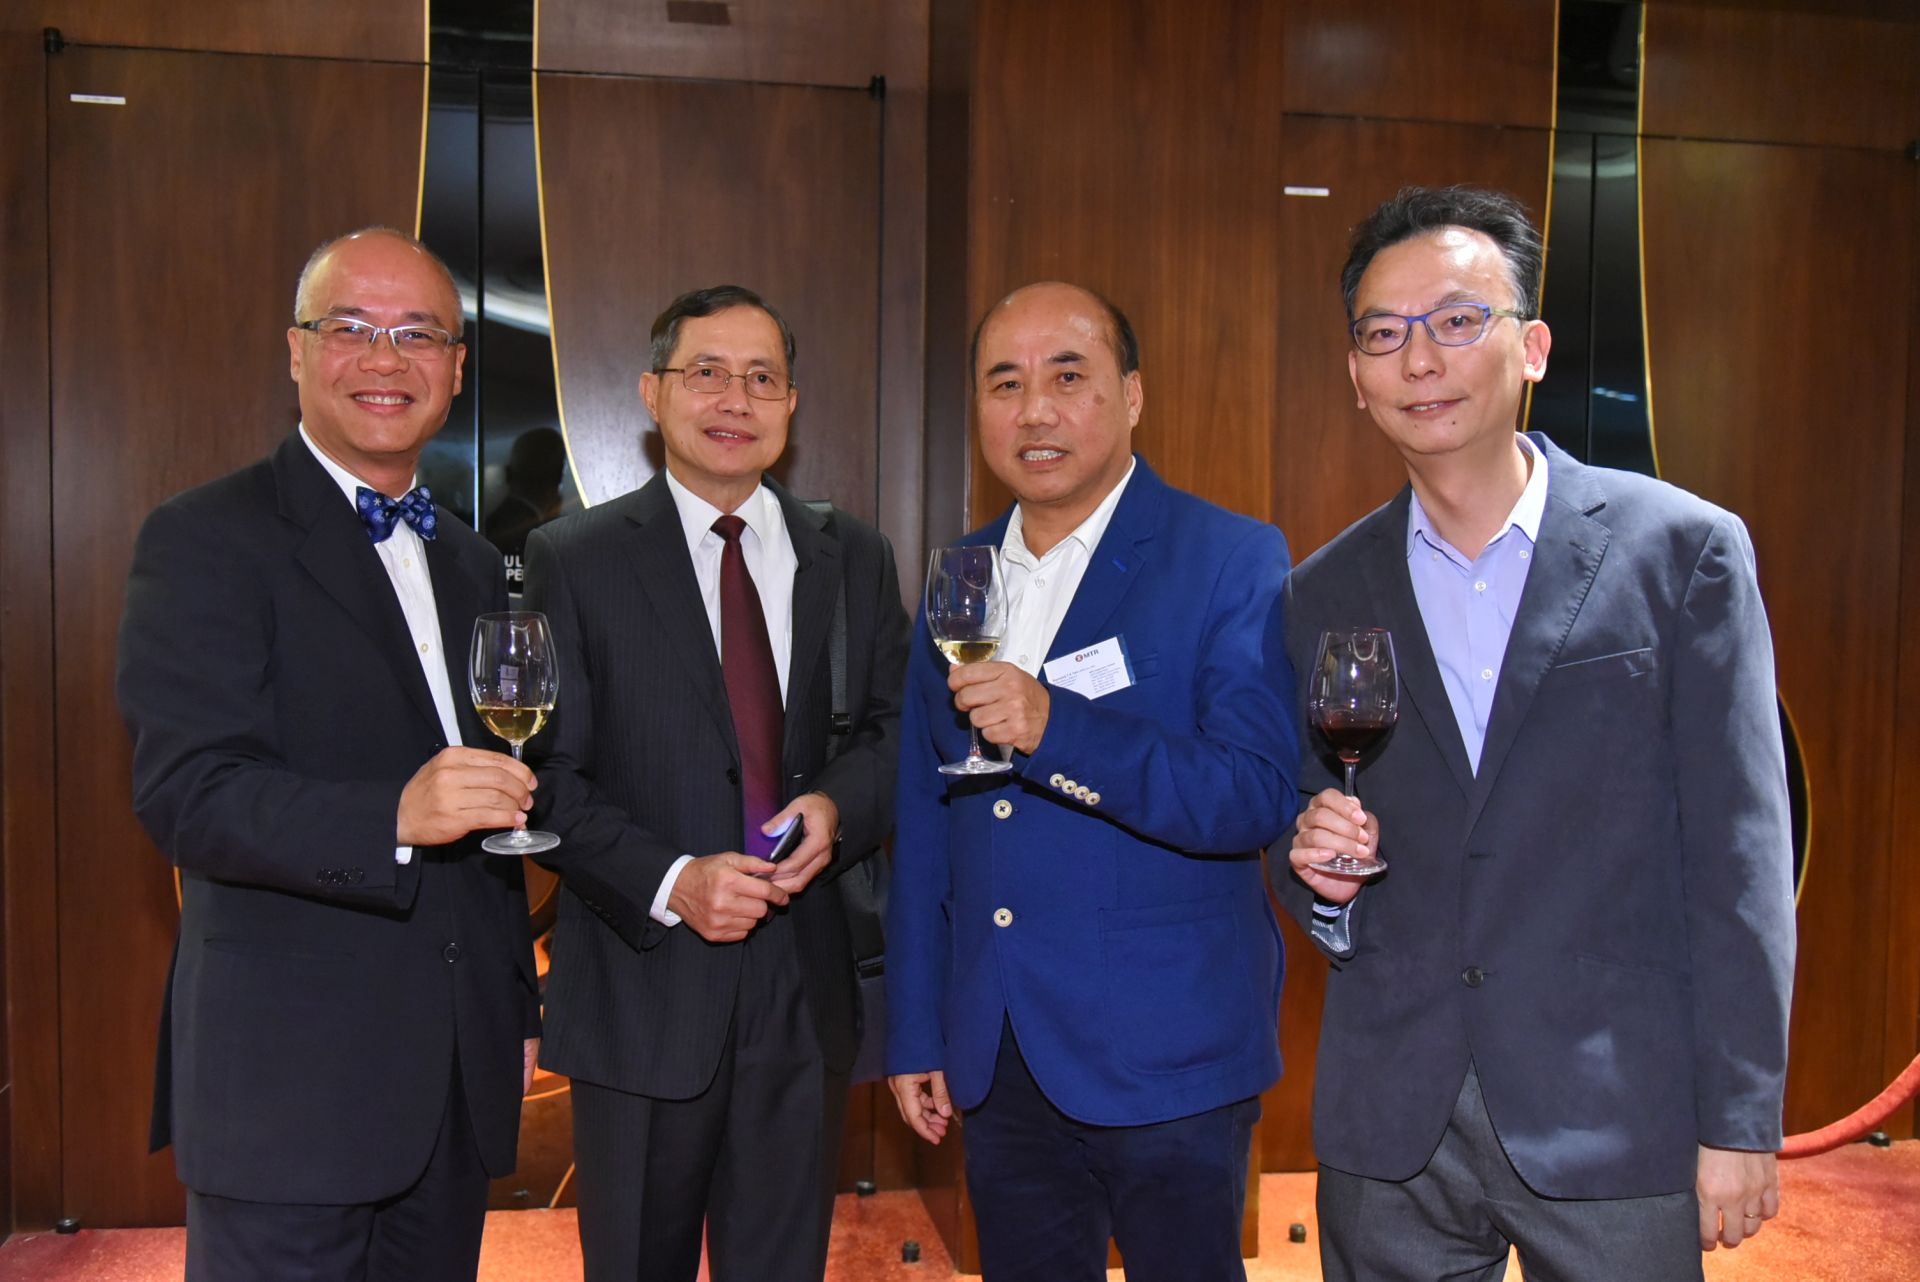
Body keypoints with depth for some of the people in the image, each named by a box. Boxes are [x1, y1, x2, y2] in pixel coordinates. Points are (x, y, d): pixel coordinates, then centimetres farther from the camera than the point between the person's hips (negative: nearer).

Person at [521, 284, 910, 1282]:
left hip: (803, 985, 3)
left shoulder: (853, 557, 8)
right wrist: (670, 883, -19)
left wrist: (838, 807, -11)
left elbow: (891, 729, 10)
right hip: (644, 989, -2)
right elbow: (549, 779, -6)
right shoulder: (572, 560, -3)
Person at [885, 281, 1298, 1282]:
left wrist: (1057, 729, -31)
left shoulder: (1234, 562, -9)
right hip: (996, 1061, 5)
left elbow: (1256, 799, -18)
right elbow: (923, 824, 12)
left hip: (1165, 1058, -5)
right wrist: (913, 1031, 11)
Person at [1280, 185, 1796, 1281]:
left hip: (1616, 1123, -2)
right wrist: (1322, 880, -10)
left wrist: (1740, 1123, -7)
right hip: (1389, 1130, 3)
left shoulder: (1684, 550, -4)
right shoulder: (1322, 596, 6)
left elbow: (1740, 855, -5)